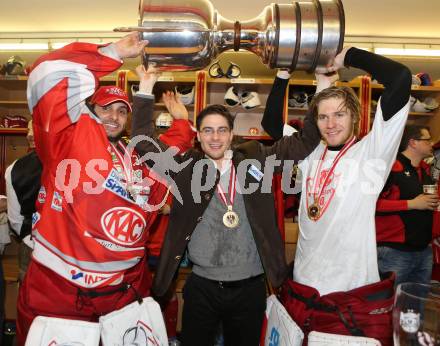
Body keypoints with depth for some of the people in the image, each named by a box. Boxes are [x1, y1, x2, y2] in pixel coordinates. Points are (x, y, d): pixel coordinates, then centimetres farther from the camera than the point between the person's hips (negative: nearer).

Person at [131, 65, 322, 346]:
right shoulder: (185, 164, -2)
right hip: (201, 287, -1)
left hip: (250, 287, 1)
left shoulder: (255, 157, 0)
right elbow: (143, 143, -3)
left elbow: (306, 142, 1)